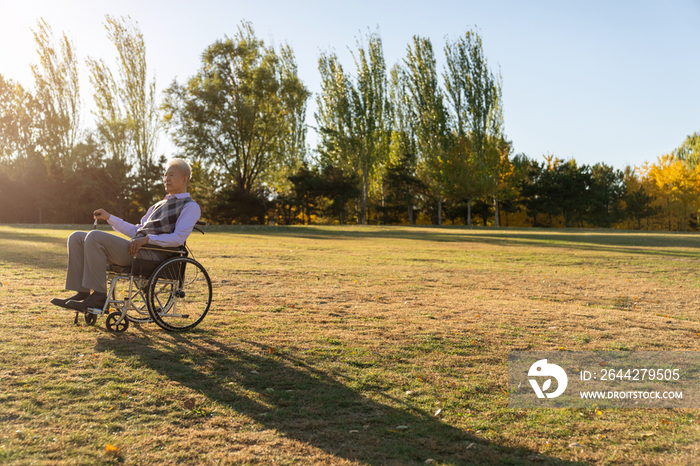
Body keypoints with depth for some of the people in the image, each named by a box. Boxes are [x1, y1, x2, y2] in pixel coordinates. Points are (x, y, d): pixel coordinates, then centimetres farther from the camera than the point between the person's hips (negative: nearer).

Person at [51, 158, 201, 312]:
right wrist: (109, 217, 23)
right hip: (133, 248, 9)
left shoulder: (190, 206, 2)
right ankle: (81, 293, -6)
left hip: (151, 253, -9)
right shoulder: (158, 205, 30)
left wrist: (147, 239, -22)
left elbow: (179, 238, -13)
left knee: (95, 236, -25)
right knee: (76, 238, 2)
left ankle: (98, 297, -23)